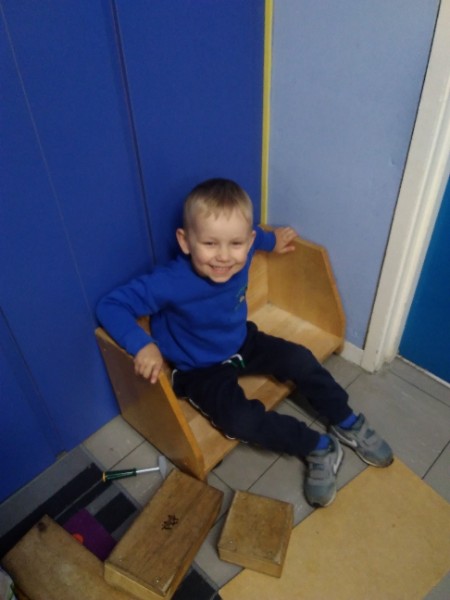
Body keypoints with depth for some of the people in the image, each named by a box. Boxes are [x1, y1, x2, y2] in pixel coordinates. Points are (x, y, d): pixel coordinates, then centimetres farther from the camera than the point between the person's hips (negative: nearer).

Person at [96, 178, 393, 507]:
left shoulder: (241, 252, -19)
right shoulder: (169, 283, -35)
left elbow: (251, 235, 6)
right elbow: (110, 305, -29)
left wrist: (272, 240, 18)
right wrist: (143, 345, -42)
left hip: (242, 343, 5)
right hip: (199, 369, -4)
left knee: (299, 359, -4)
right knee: (240, 419, -25)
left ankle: (349, 425, 20)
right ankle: (320, 448, -2)